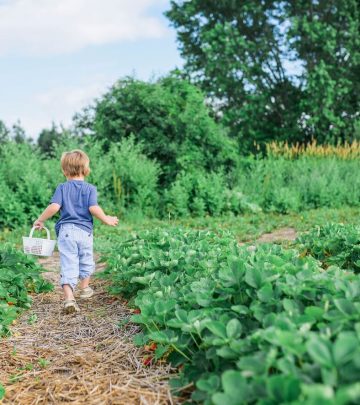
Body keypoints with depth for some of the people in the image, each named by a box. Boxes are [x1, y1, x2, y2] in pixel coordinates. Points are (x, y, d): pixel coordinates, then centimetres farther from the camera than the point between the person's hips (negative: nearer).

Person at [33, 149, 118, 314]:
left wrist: (40, 220, 3)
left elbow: (54, 207, -10)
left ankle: (69, 298, -17)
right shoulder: (90, 188, 1)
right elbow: (93, 208, -12)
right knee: (86, 261, 22)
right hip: (85, 230, 1)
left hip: (66, 230, 0)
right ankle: (84, 288, 39)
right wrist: (107, 220, 2)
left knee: (68, 265, -3)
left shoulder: (62, 188, 2)